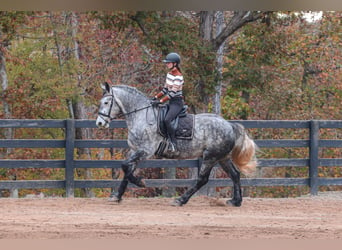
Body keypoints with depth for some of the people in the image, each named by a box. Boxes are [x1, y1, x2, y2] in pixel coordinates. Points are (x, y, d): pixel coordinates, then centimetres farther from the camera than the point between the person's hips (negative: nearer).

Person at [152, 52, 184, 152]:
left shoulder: (178, 77, -17)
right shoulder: (169, 74, 11)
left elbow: (173, 92, -21)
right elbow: (166, 89, 19)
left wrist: (161, 101, -23)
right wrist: (156, 97, 11)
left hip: (177, 102, -10)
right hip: (171, 102, 10)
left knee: (167, 120, -27)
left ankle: (173, 143, -20)